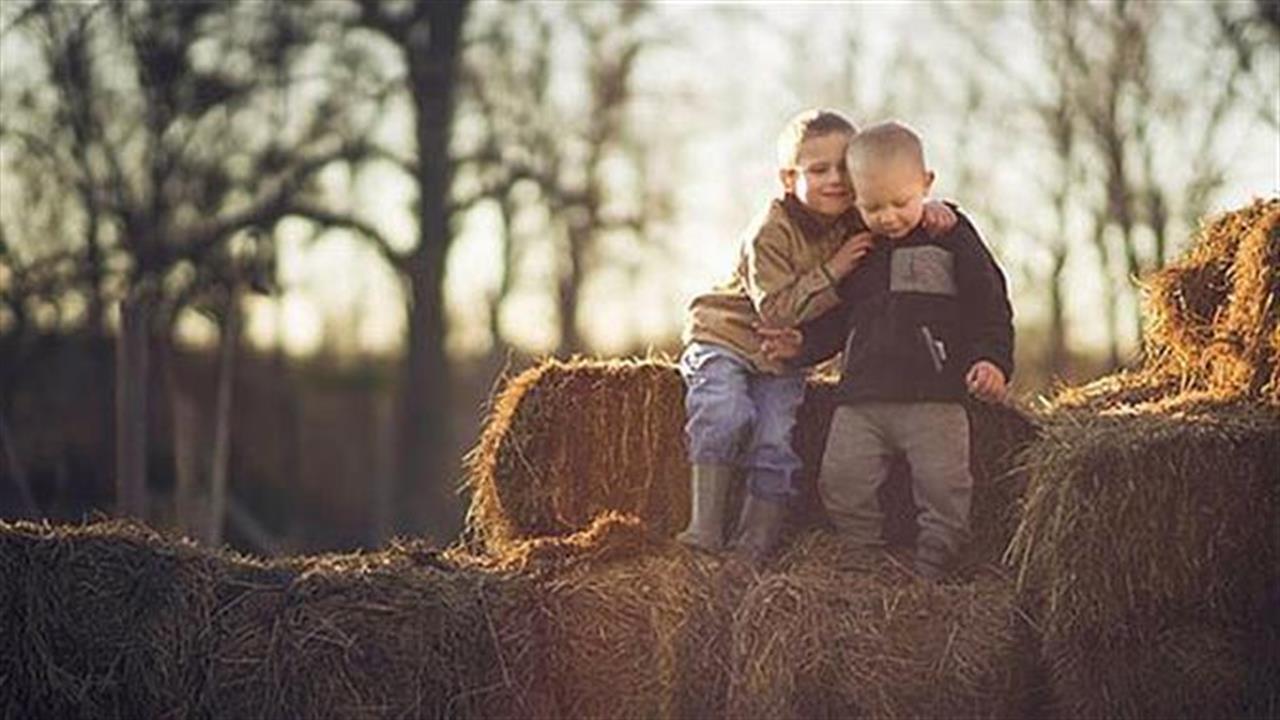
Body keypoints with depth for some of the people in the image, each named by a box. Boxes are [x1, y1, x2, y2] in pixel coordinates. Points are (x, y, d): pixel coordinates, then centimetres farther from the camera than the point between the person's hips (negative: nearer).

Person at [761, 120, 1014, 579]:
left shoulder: (952, 238, 0)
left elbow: (990, 307, 0)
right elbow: (837, 319, 21)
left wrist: (993, 360, -15)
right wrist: (803, 345, 3)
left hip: (934, 396, -4)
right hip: (861, 396, 4)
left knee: (944, 490, -7)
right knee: (842, 485, 0)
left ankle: (930, 573, 7)